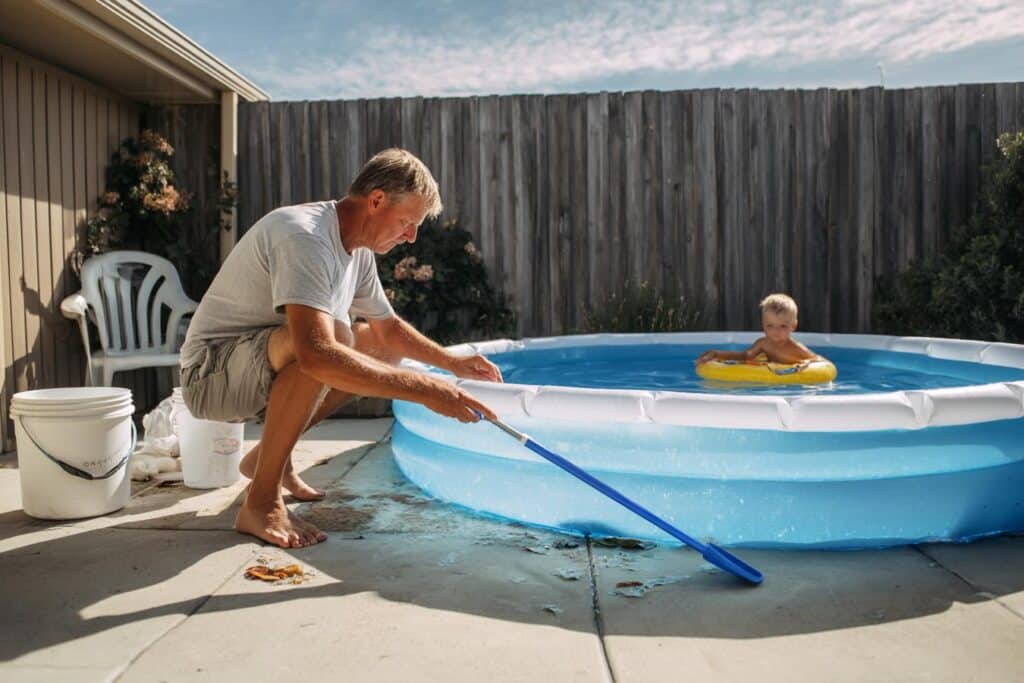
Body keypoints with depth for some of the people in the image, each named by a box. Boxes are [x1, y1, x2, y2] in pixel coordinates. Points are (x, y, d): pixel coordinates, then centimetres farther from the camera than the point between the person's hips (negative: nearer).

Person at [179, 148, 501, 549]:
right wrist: (423, 389, -39)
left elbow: (388, 328, 18)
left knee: (383, 349, 9)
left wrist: (452, 363, 7)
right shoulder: (304, 237, -26)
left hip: (264, 367, 9)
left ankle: (269, 455, 13)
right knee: (333, 336, -34)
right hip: (211, 371, -9)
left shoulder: (358, 251, 4)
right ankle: (261, 501, -21)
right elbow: (317, 354, -41)